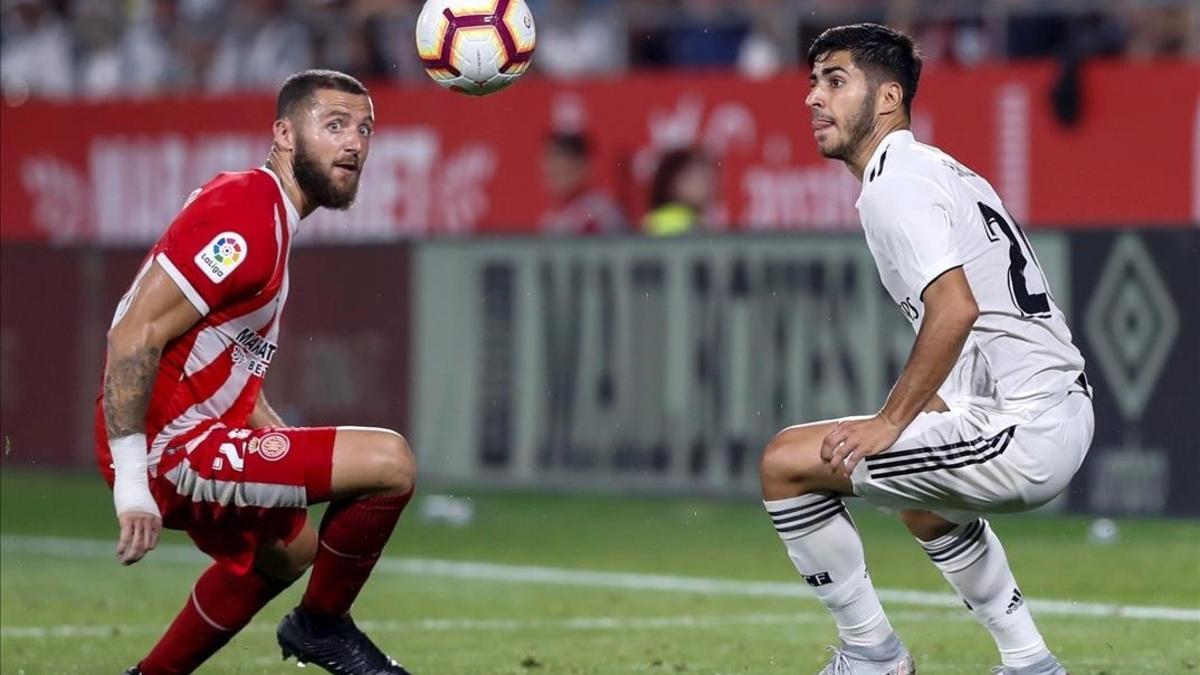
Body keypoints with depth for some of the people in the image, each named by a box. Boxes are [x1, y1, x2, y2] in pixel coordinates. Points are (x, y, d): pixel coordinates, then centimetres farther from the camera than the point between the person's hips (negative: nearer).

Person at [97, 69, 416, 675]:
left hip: (197, 432, 11)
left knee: (288, 551, 36)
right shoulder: (243, 217, -19)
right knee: (390, 461, -19)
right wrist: (131, 482, -29)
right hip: (170, 453, -11)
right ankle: (322, 624, 2)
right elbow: (136, 335, -25)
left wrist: (281, 437, 17)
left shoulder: (268, 213, 14)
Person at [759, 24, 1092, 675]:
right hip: (1067, 415, 11)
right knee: (924, 499, 40)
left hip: (1022, 433, -11)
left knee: (786, 463, -7)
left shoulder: (893, 183, -10)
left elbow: (956, 308, -24)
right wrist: (930, 406, 20)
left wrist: (890, 423, -18)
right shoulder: (941, 169, 20)